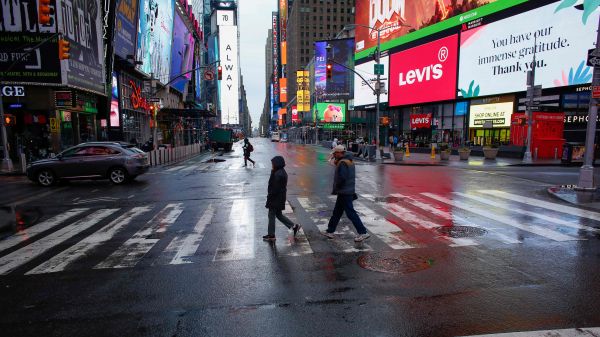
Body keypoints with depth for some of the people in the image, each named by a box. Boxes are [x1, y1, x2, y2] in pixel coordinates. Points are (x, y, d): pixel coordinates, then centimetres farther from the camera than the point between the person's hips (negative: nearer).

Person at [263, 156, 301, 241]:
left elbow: (275, 188, -24)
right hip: (280, 198, 10)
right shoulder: (282, 172, 8)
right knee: (278, 214, 20)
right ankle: (294, 226, 19)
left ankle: (271, 235, 16)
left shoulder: (278, 174, -24)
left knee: (271, 215, 4)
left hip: (276, 199, -10)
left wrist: (269, 196, -16)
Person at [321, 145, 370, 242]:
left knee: (350, 213, -5)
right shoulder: (349, 161, 14)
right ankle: (330, 231, 25)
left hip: (344, 193, -10)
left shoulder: (342, 163, -18)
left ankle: (363, 233, 0)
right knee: (336, 212, 16)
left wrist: (335, 189, -12)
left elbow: (341, 178, -25)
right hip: (349, 191, 10)